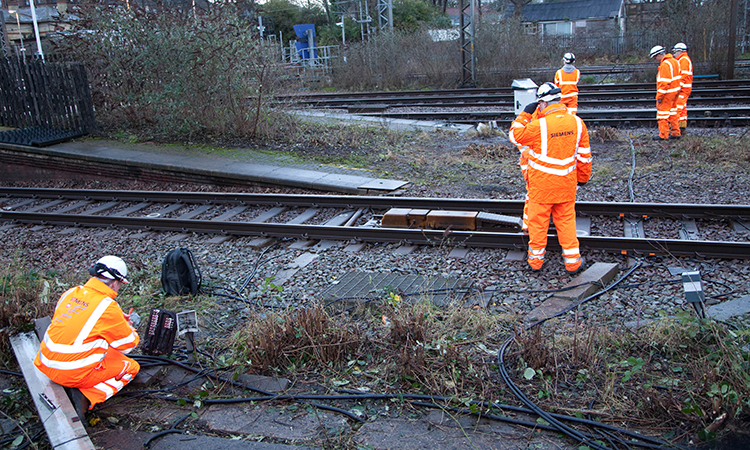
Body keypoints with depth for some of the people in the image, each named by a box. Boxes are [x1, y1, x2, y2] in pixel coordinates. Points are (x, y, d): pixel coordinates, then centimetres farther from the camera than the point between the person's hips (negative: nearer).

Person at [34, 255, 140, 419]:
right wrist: (128, 328, 18)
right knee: (131, 367, 11)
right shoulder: (108, 307, -16)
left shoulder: (71, 293, 3)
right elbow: (128, 345, -4)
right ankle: (85, 397, -5)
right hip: (74, 373, -8)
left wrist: (118, 320, 19)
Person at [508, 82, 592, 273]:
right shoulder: (577, 122, -3)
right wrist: (582, 178, 18)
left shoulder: (539, 125, -21)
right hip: (567, 185, 4)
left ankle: (536, 259, 24)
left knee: (538, 221, 11)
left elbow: (515, 135, -5)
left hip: (541, 184, -4)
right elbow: (584, 155, 6)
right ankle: (572, 260, 20)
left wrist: (525, 114, 4)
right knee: (566, 220, 16)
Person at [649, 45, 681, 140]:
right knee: (672, 112, 17)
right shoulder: (674, 61, 11)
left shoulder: (665, 65, -20)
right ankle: (675, 133, 22)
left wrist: (659, 96, -20)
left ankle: (663, 135, 1)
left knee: (663, 113, -2)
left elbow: (664, 82, -24)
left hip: (667, 93, -10)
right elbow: (678, 77, 16)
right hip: (675, 91, 10)